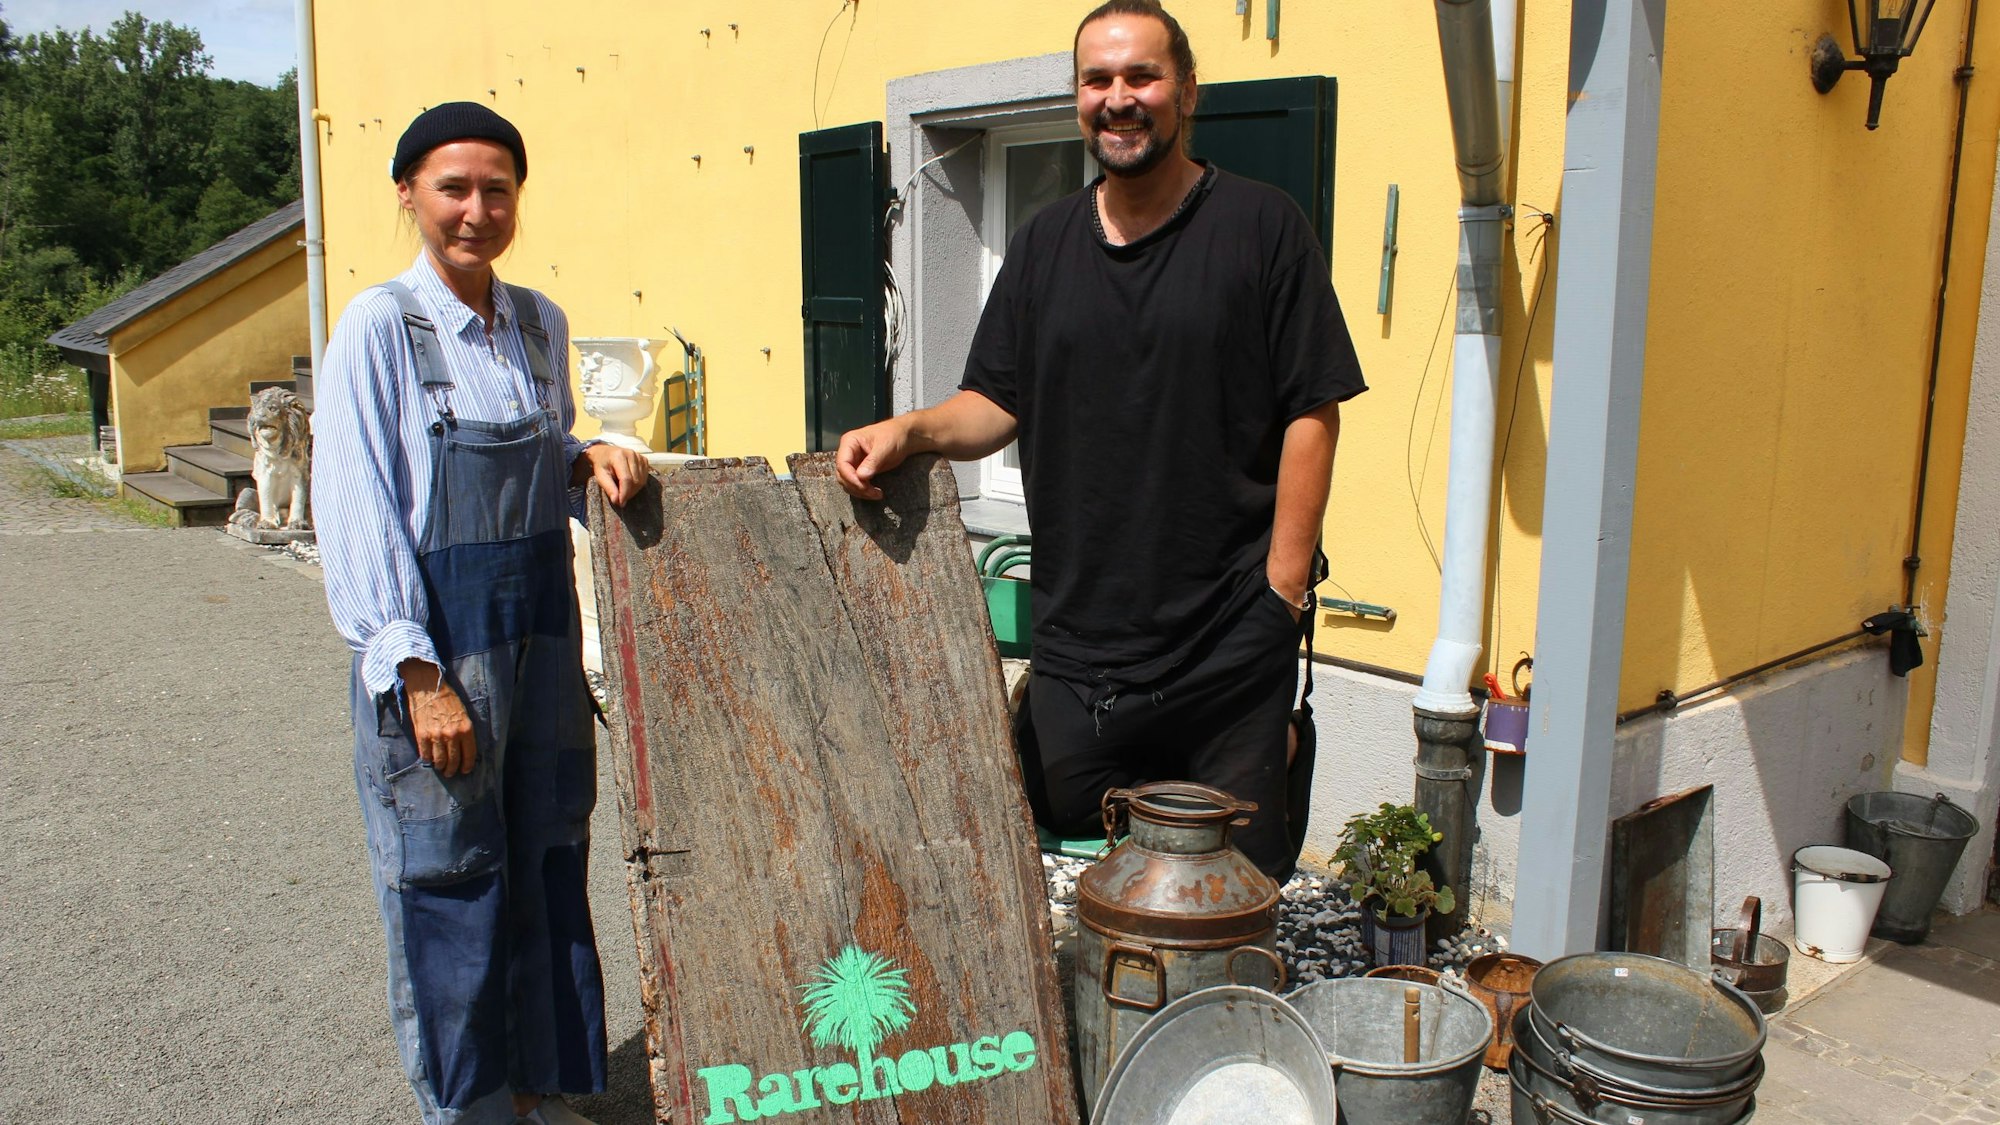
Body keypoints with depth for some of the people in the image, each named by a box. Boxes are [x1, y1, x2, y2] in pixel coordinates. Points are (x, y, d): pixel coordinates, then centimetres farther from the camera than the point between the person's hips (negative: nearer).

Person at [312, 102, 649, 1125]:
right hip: (434, 643, -5)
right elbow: (358, 509, -13)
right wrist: (418, 674, -17)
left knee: (547, 859, 14)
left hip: (541, 630, 6)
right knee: (447, 876, 5)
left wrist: (593, 456, -4)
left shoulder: (539, 322, 6)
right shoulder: (379, 327, -10)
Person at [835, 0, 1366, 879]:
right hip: (1075, 643, 4)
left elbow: (1312, 414, -5)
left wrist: (1283, 592, -10)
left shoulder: (1261, 227, -2)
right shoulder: (1045, 243, 12)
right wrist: (910, 430, -9)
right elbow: (997, 403, 12)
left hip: (1228, 646, -3)